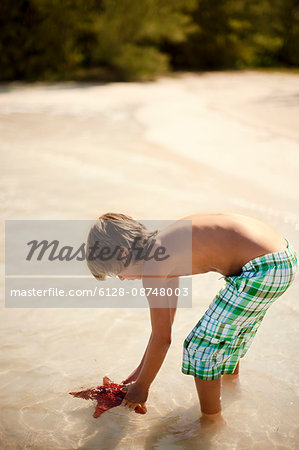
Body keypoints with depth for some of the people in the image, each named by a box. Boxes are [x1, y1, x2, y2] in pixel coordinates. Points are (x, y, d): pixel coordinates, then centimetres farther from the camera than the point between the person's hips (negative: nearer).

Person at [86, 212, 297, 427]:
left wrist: (141, 387, 11)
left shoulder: (152, 266, -11)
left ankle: (212, 423, 24)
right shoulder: (165, 248, 15)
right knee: (226, 331, 32)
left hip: (264, 270, -10)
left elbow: (162, 338, -4)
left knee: (201, 348, 5)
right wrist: (143, 367, 35)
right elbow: (167, 316, 26)